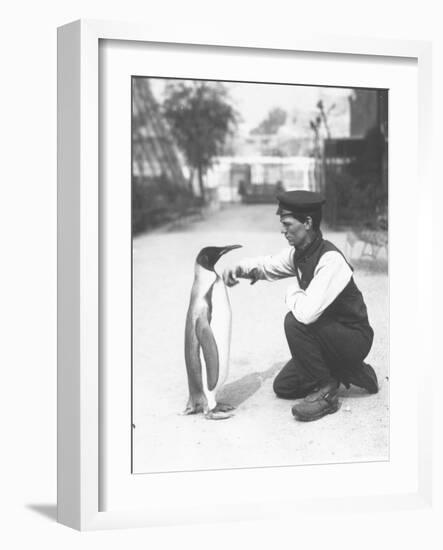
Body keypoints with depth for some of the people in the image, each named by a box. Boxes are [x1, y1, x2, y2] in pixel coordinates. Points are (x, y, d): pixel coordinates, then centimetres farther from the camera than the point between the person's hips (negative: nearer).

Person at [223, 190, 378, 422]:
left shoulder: (331, 260, -29)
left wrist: (292, 293, -17)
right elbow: (268, 265, 17)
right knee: (283, 387, 8)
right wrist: (239, 268, -3)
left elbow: (307, 312, -39)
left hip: (355, 337, -9)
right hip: (329, 335, 9)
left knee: (295, 322, -29)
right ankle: (353, 372, 18)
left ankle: (324, 391, -14)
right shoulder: (298, 253, -3)